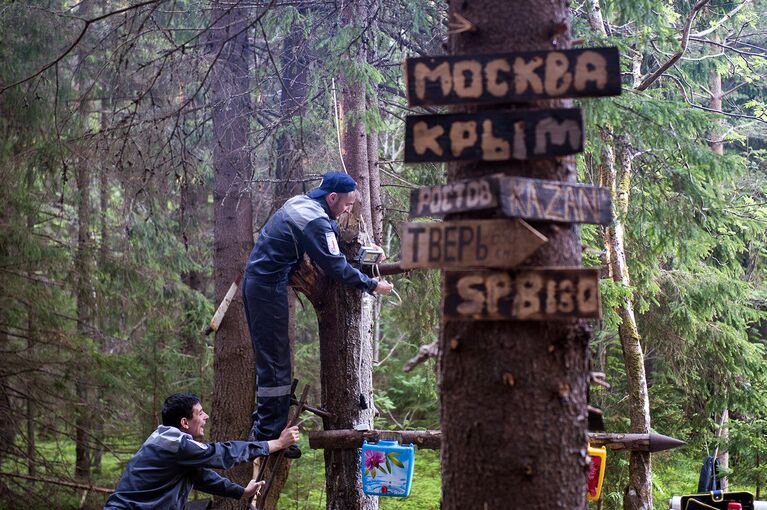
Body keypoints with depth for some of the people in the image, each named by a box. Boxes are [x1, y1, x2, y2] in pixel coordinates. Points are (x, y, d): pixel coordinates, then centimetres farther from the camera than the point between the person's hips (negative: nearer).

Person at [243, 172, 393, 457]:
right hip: (268, 287, -10)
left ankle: (262, 426, 23)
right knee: (275, 362, -6)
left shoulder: (301, 203, 13)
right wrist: (372, 285, -9)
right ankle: (269, 434, -4)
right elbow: (336, 267, -18)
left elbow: (332, 233, 29)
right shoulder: (315, 221, -19)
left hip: (256, 281, 10)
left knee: (269, 359, 17)